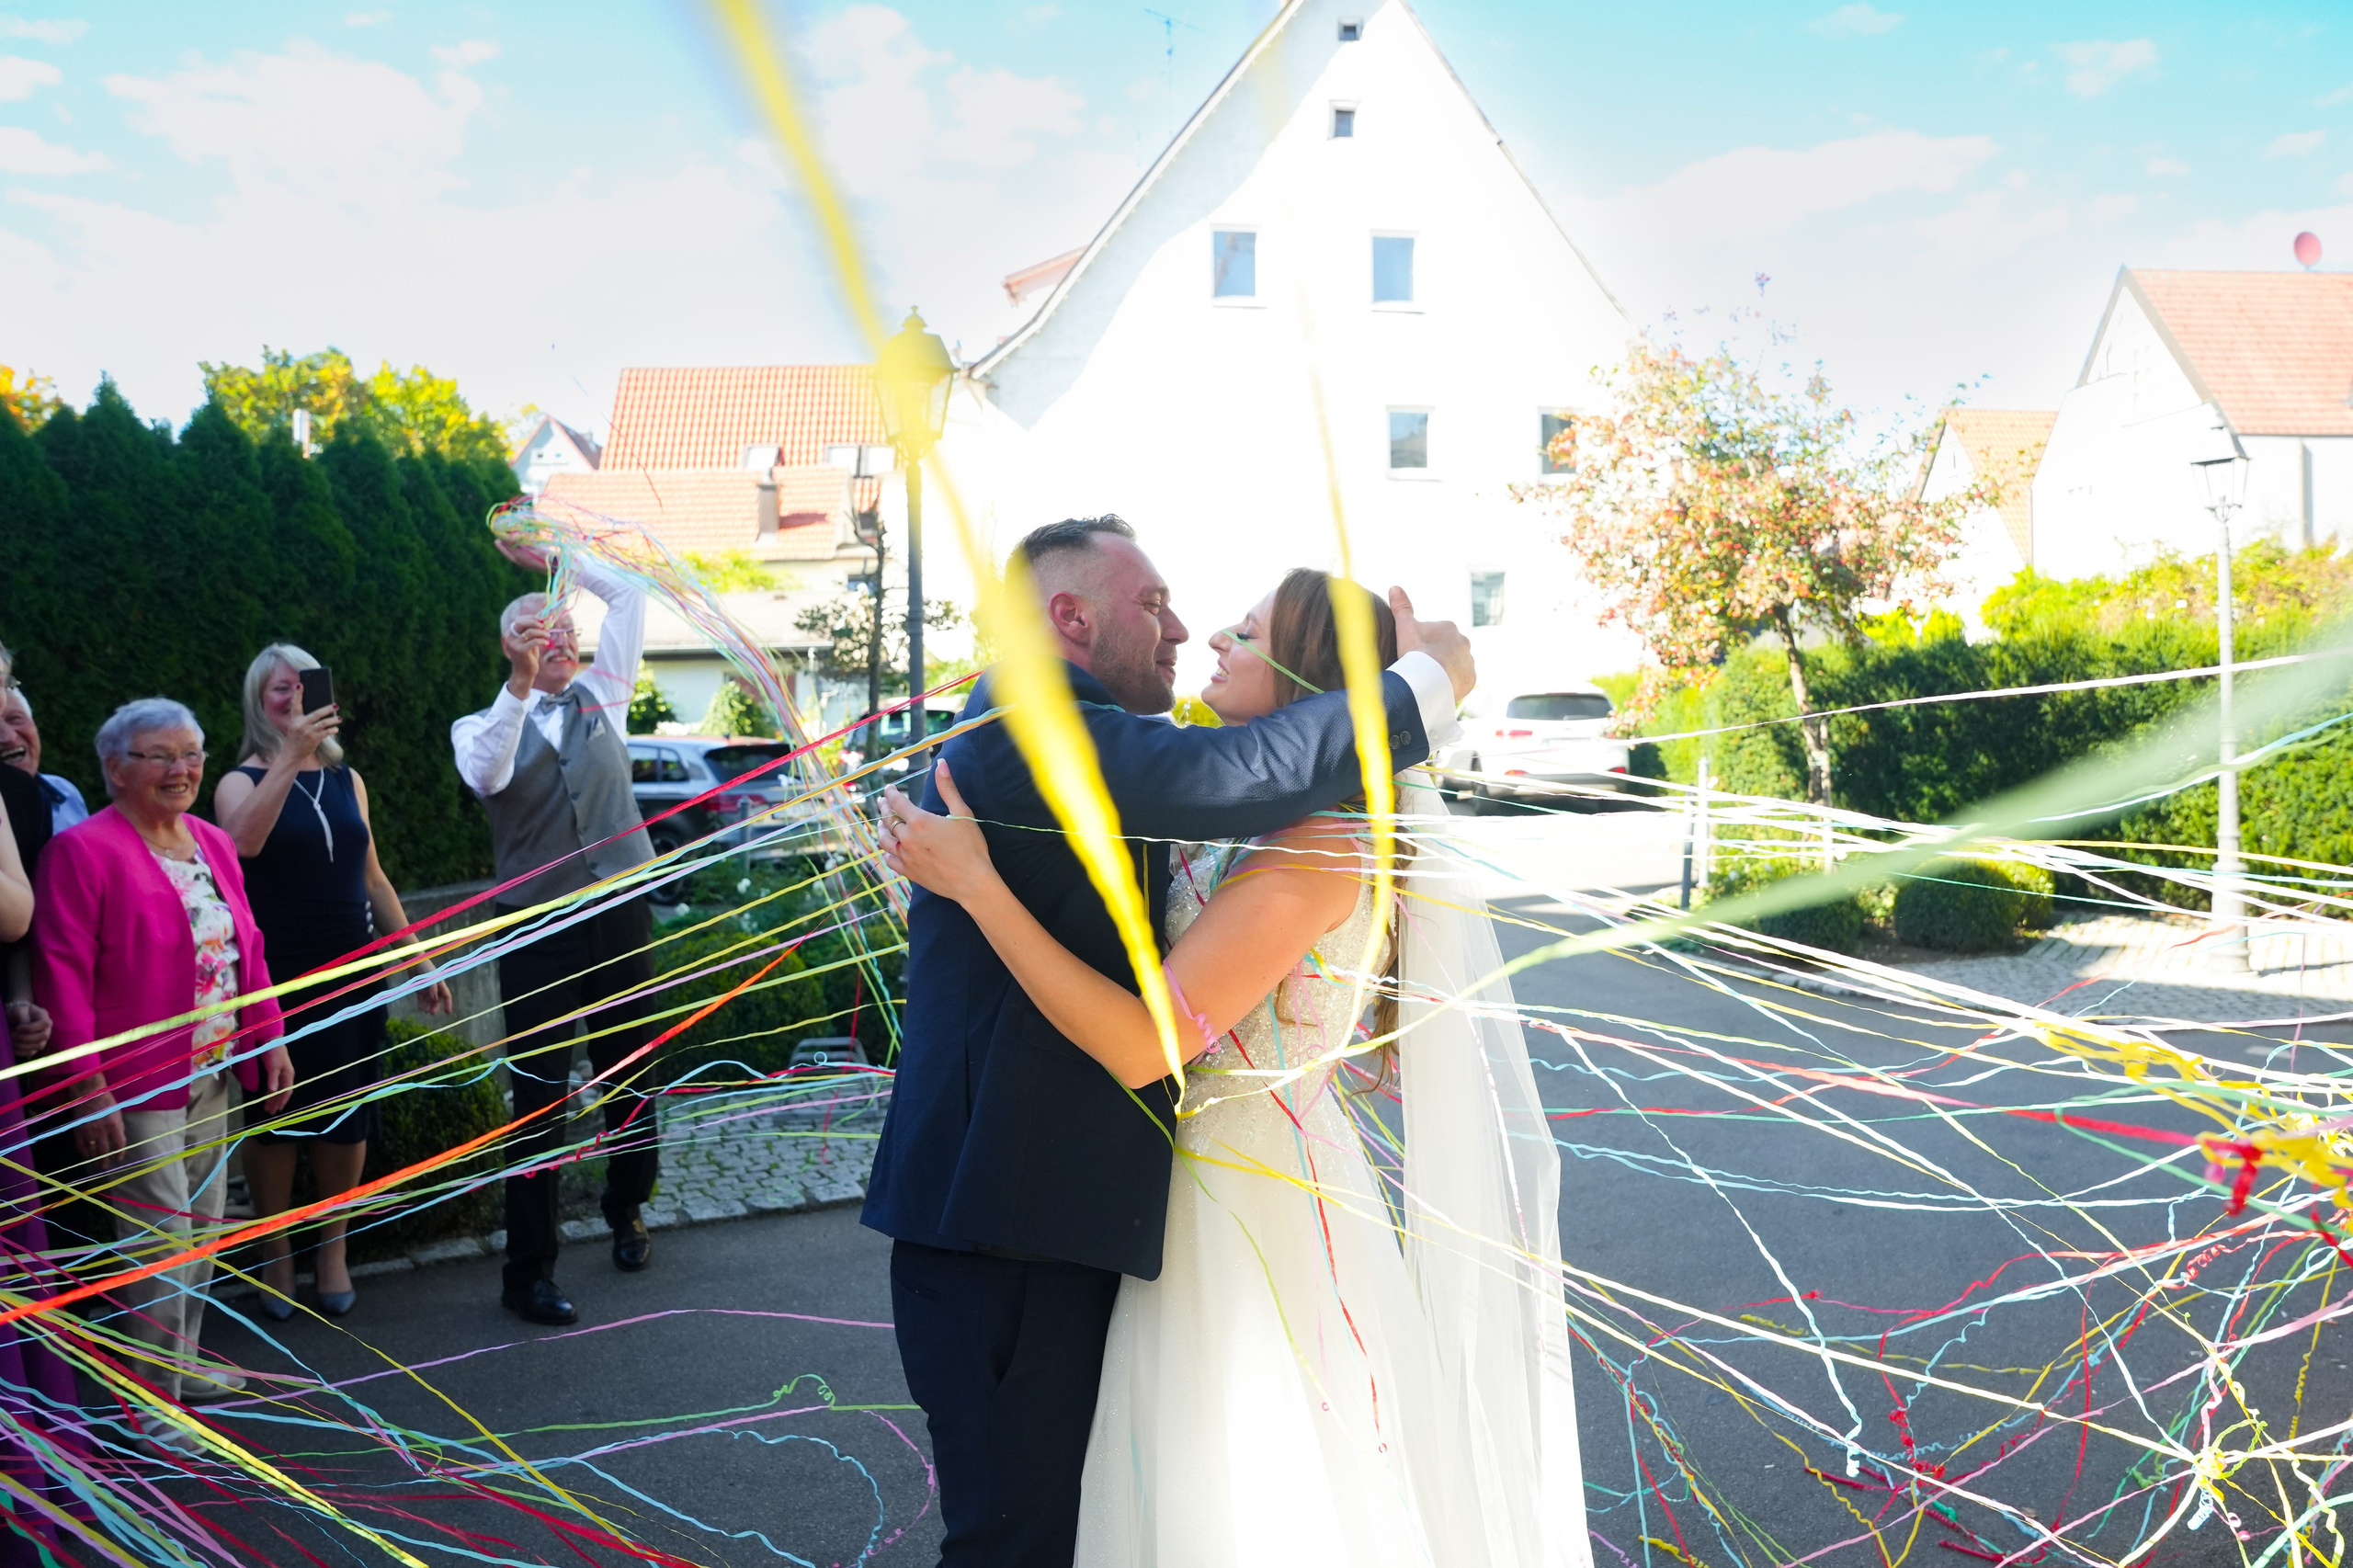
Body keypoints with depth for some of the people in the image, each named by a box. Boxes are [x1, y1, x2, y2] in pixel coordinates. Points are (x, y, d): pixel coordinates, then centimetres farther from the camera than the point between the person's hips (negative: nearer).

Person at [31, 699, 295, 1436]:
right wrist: (87, 1085, -18)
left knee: (202, 1227, 16)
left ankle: (184, 1364, 32)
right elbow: (63, 975, -15)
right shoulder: (83, 850, -11)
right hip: (137, 1087, -8)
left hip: (213, 1075, 8)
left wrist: (271, 1041, 14)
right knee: (160, 1241, -5)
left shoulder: (213, 844, 12)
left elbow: (246, 950, 18)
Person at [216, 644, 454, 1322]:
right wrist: (289, 756, -31)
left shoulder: (346, 780, 10)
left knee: (348, 1114, 6)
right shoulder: (243, 782, -3)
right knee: (276, 1114, 4)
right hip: (275, 976, -3)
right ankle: (276, 1254, 21)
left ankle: (334, 1251, 23)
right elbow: (243, 841, -27)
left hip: (351, 973, 4)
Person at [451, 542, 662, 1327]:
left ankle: (626, 1215, 37)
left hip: (620, 915, 3)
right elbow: (486, 775, -21)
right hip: (538, 930, -3)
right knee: (539, 1095, -3)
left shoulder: (602, 697, 11)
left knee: (630, 1075, 15)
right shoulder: (483, 726, 2)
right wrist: (520, 683, -30)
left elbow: (628, 593, 8)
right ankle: (529, 1270, 4)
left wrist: (552, 555, 5)